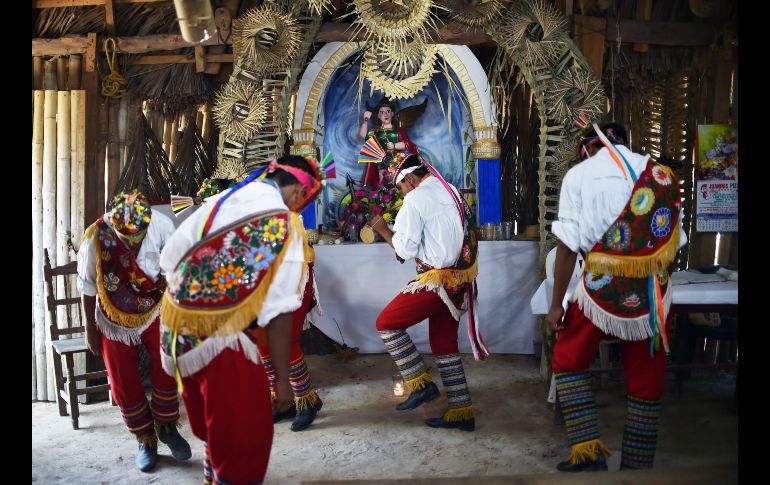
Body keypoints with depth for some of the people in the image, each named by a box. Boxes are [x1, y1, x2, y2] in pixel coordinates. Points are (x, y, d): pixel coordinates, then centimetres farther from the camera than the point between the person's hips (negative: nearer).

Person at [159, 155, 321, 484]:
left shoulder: (218, 201, 7)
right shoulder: (286, 226, -11)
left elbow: (170, 258, 9)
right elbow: (277, 313, -15)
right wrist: (282, 379, -9)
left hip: (176, 326, 7)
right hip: (220, 340, -7)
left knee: (212, 425, 27)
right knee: (244, 437, 10)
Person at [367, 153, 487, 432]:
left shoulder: (416, 198, -10)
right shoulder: (451, 193, 15)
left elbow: (405, 248, -11)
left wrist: (382, 229, 4)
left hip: (437, 279, -8)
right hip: (461, 278, 9)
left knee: (387, 324, 3)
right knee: (445, 344, 15)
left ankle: (421, 384, 1)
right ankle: (461, 412, 18)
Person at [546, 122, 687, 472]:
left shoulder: (580, 174, -1)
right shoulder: (664, 176, 10)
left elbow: (567, 246, -6)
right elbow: (674, 244, 12)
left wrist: (556, 304, 0)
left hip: (602, 291, -3)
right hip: (653, 296, 4)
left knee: (568, 361, 17)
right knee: (646, 381, 15)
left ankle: (588, 450, 10)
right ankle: (637, 464, 25)